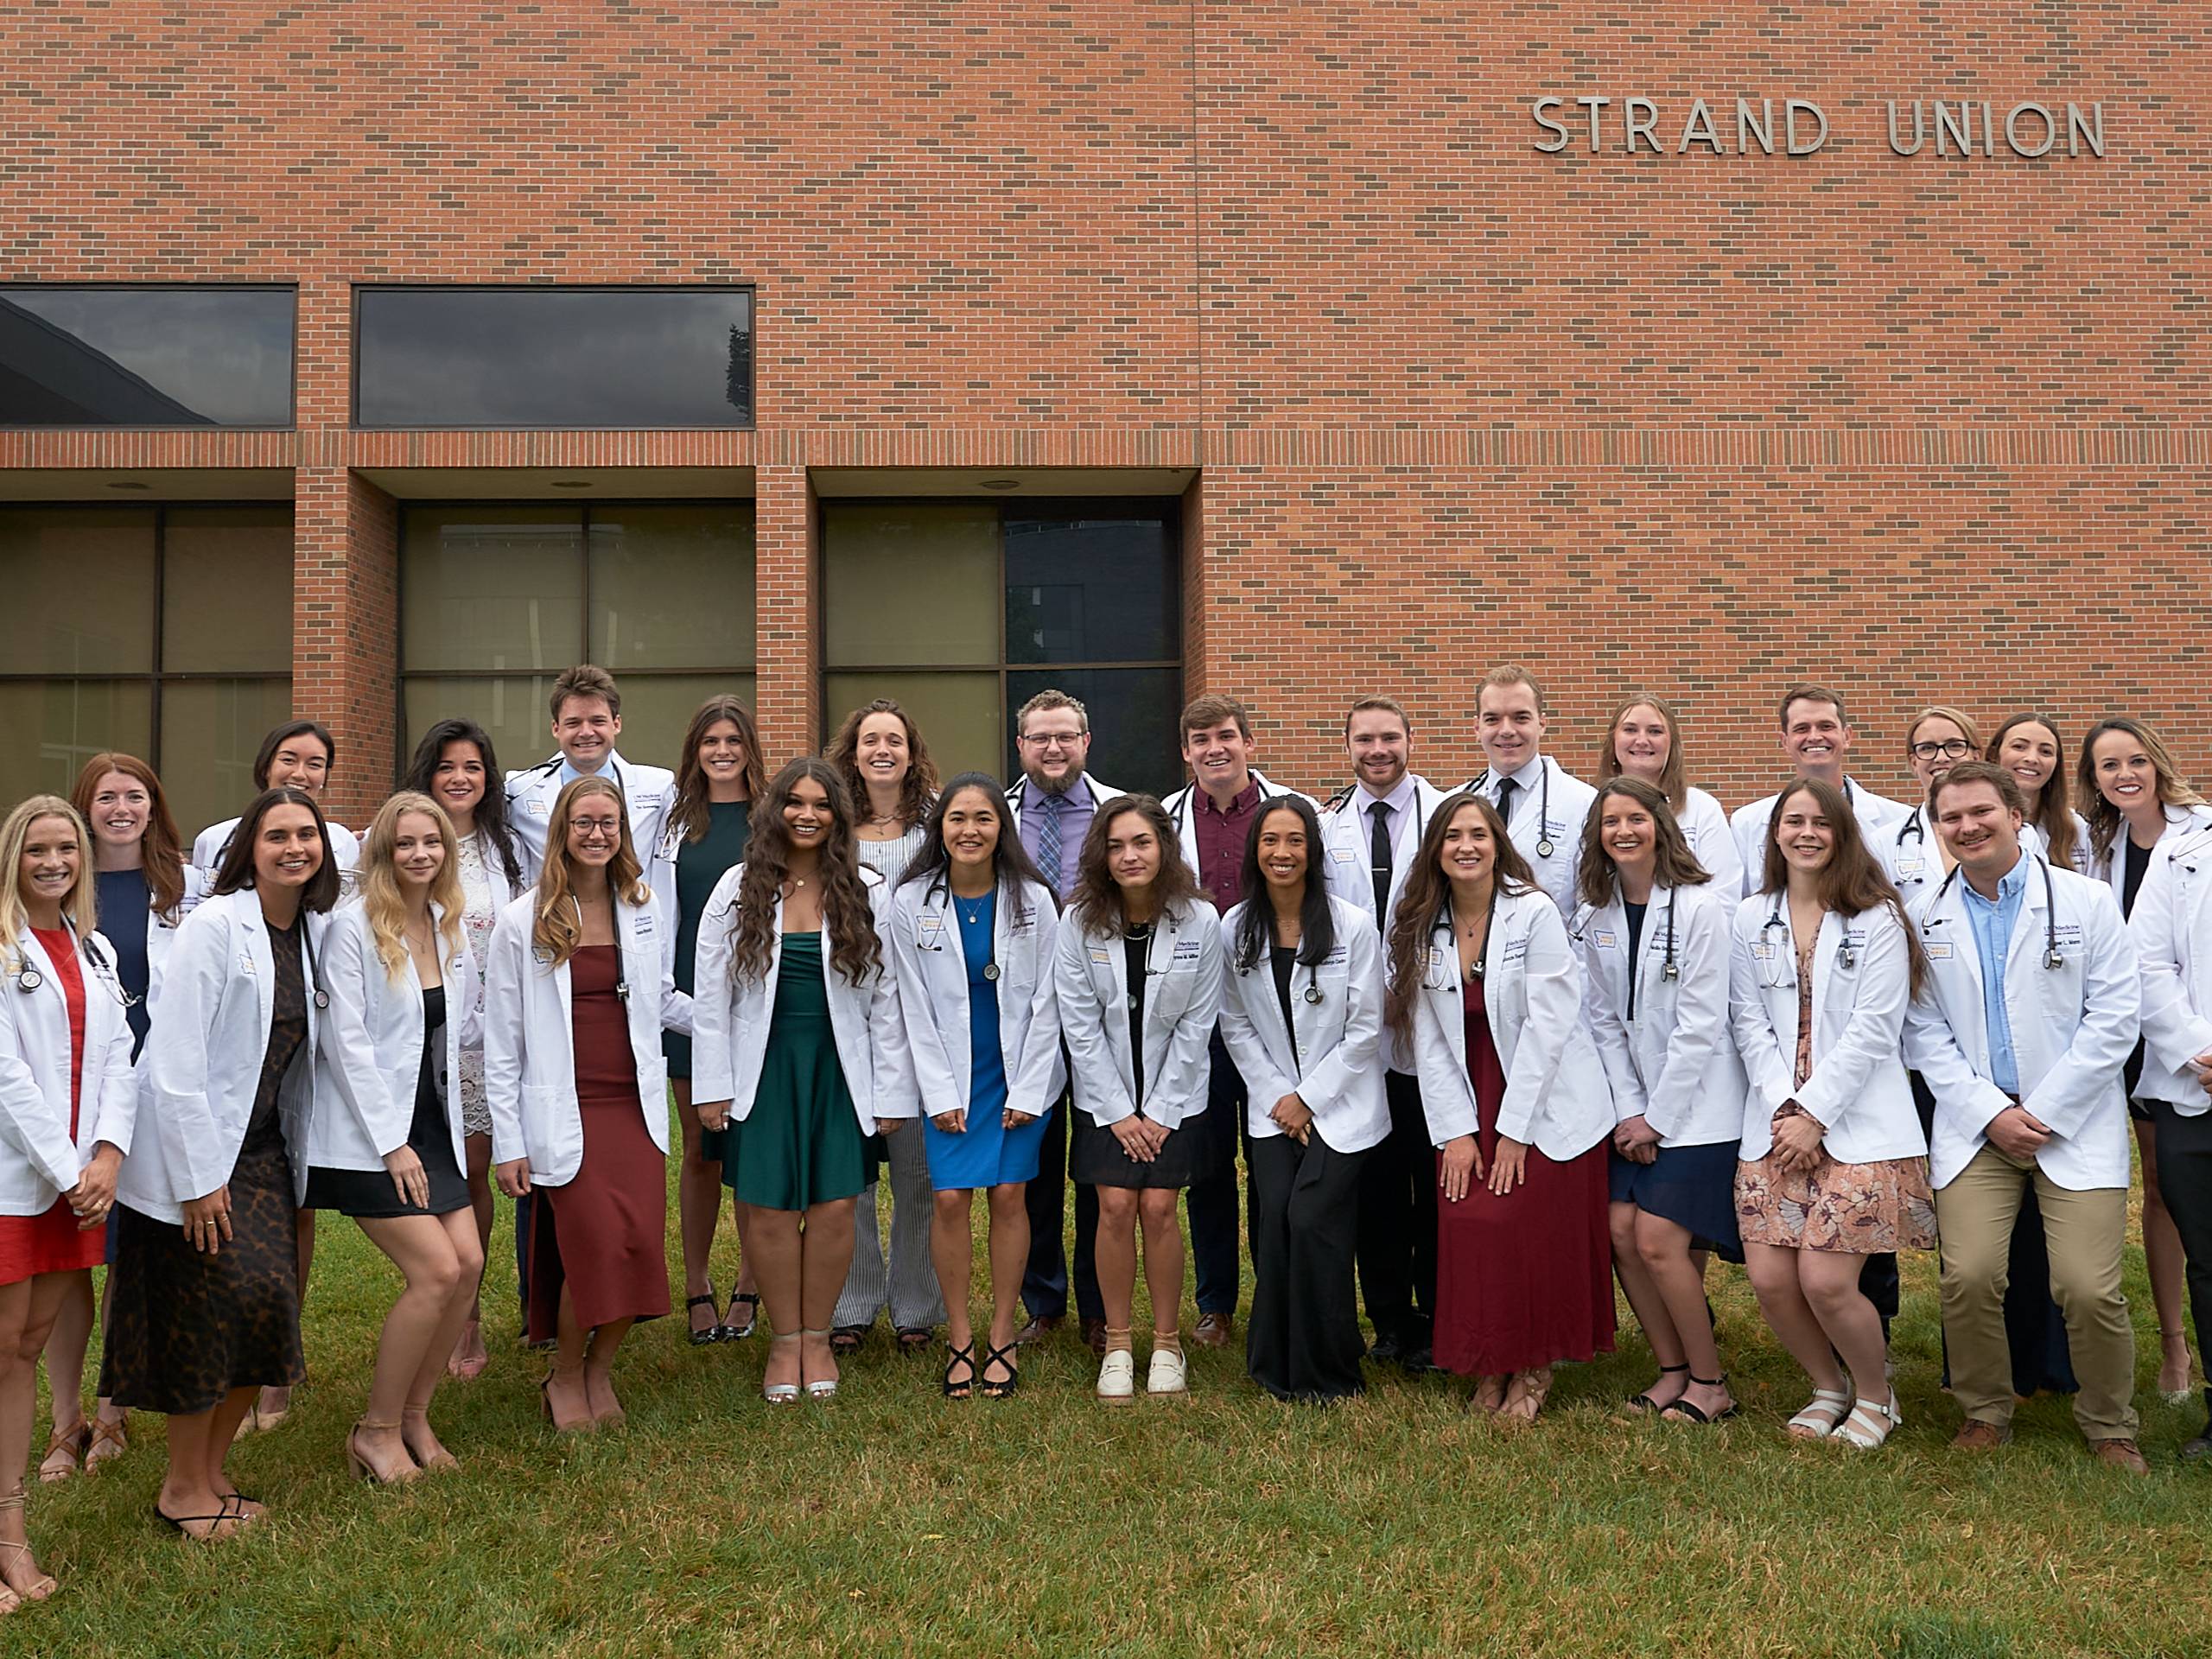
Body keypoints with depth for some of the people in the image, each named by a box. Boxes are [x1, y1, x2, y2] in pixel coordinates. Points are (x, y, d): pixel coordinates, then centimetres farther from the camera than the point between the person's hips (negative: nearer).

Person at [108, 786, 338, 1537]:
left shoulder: (313, 932, 4)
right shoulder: (215, 925, -15)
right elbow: (175, 1060, -18)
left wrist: (298, 1155, 6)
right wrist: (199, 1177, -18)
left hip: (266, 1153, 6)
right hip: (197, 1157, -6)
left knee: (267, 1308, 4)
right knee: (212, 1314, -2)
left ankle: (212, 1470, 22)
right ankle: (183, 1487, 16)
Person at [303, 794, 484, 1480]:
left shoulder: (450, 929, 9)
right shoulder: (352, 927, -10)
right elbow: (345, 1040, -14)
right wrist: (391, 1142, -15)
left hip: (431, 1125, 7)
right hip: (366, 1135, -6)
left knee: (468, 1264, -4)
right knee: (437, 1270, -13)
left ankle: (414, 1415, 15)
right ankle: (377, 1430, 5)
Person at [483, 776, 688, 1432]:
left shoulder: (644, 911, 8)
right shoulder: (523, 921, -1)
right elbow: (501, 1040, 0)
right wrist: (507, 1141, -3)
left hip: (635, 1107, 3)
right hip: (565, 1114, -3)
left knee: (641, 1247, -5)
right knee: (596, 1250, -10)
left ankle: (600, 1366, 22)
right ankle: (565, 1376, 18)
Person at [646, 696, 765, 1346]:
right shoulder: (674, 821, 9)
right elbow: (658, 915, 11)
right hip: (690, 999, 2)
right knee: (698, 1149, 8)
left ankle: (750, 1285, 16)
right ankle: (696, 1287, 19)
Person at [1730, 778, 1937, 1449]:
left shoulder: (1877, 920, -1)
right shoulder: (1752, 920, 10)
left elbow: (1872, 1029, -7)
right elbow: (1750, 1024, 6)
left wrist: (1813, 1115, -12)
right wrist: (1783, 1107, -7)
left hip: (1857, 1123, -4)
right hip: (1775, 1122, 4)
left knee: (1825, 1280, -11)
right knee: (1770, 1280, -2)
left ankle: (1876, 1394, 18)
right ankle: (1829, 1386, 27)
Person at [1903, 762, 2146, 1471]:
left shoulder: (2086, 901, 1)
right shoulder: (1927, 919, 6)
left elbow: (2114, 1019, -3)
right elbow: (1924, 1032, 3)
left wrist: (2042, 1112, -9)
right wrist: (1990, 1112, -8)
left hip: (2075, 1125, -1)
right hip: (1974, 1126, 1)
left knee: (2089, 1289, -9)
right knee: (1969, 1278, -11)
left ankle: (2110, 1426, 16)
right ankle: (1984, 1413, 13)